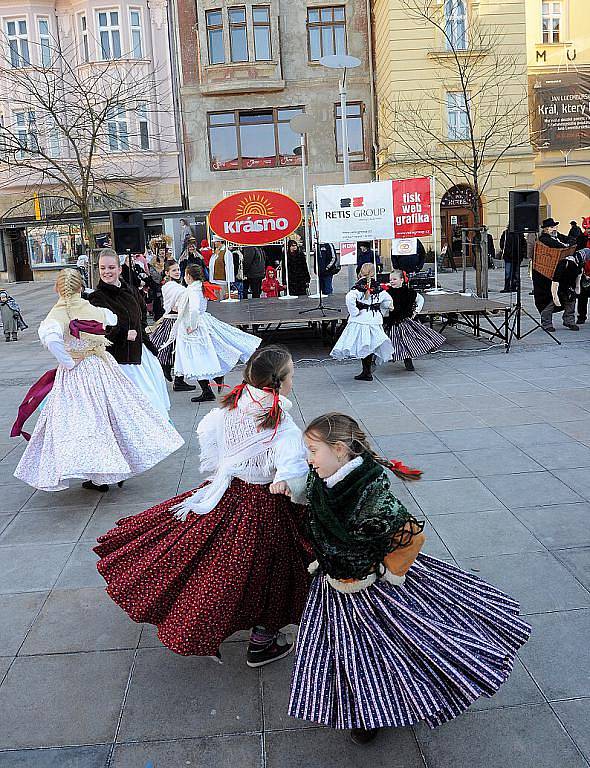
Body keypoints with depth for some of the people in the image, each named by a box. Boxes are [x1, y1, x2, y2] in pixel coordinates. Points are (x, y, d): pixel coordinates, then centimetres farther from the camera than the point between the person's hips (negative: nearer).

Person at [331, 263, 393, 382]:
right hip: (375, 321, 5)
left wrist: (354, 312, -16)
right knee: (371, 347, 10)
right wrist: (380, 313, 20)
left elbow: (350, 298, -26)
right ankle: (367, 372, 16)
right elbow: (388, 301, 14)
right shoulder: (378, 288, 7)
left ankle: (366, 373, 0)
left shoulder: (359, 287, -9)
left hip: (360, 321, -5)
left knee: (363, 347, -1)